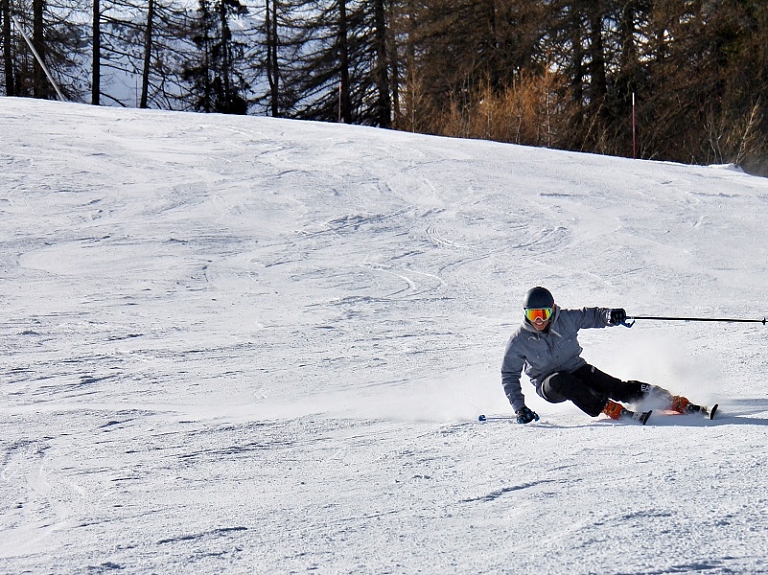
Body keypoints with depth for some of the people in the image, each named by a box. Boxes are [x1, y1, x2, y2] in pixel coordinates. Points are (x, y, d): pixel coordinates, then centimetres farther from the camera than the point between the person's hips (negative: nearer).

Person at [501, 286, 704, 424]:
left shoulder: (566, 319, -11)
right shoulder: (519, 341, -13)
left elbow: (591, 315, 0)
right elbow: (509, 375, -6)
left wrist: (609, 315, -23)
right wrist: (519, 407, -16)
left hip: (577, 370, 2)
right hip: (549, 386, -2)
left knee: (616, 387, -19)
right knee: (561, 381, -38)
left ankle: (679, 404, -17)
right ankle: (615, 411, -43)